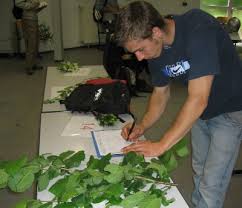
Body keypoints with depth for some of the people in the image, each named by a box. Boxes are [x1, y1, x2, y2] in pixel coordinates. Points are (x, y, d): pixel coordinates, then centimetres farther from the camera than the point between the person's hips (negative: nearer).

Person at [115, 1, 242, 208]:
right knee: (199, 171, 20)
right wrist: (142, 127, -12)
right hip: (200, 112, 7)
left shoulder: (199, 30, -33)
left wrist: (161, 145, -32)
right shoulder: (154, 49, -10)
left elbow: (198, 99, -36)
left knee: (211, 184, -3)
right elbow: (161, 93, 3)